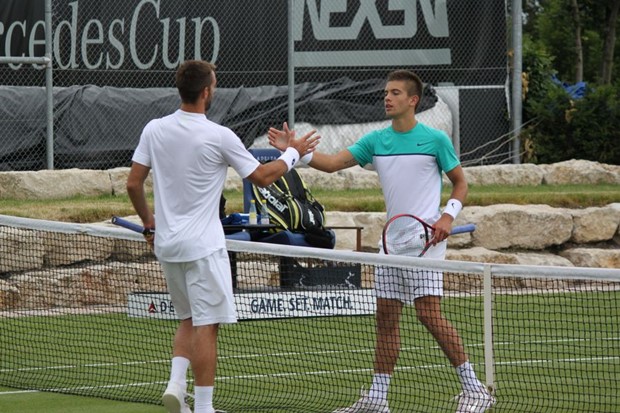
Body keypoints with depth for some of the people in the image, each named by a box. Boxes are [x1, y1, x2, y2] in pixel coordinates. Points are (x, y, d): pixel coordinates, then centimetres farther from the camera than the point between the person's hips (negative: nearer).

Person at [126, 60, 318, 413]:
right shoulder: (219, 136, -13)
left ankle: (176, 383, 3)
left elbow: (134, 183, 4)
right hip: (202, 245, -6)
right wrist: (293, 153, 14)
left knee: (189, 320, 20)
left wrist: (149, 223, 19)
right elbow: (262, 177, -3)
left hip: (166, 243, 6)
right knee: (206, 324, -1)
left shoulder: (154, 130, 1)